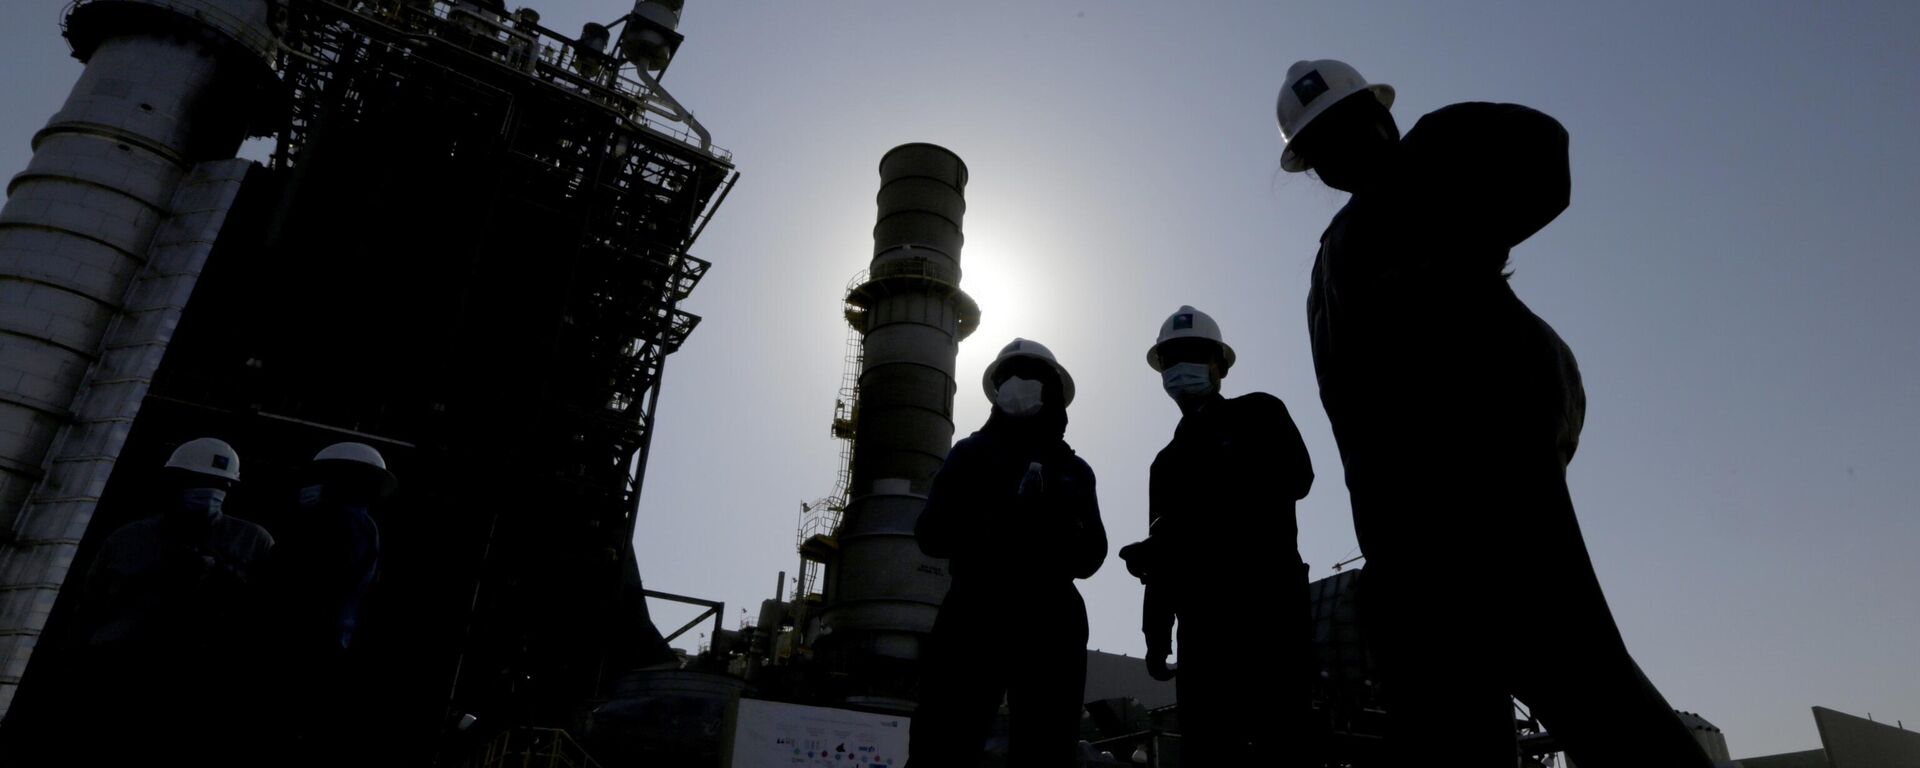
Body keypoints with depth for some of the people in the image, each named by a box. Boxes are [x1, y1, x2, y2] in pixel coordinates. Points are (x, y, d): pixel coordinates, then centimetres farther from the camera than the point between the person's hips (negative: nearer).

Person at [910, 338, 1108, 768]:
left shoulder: (1073, 470, 19)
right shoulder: (970, 455, 14)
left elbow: (1090, 556, 12)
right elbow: (930, 535, 4)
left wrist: (1059, 524, -10)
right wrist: (997, 522, -13)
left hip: (1051, 624, 2)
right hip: (975, 616, -2)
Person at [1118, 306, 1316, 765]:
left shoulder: (1257, 414, 10)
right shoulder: (1168, 461, 24)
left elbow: (1293, 477, -10)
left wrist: (1187, 529, -16)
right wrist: (1157, 635, 15)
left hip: (1267, 604, -5)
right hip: (1202, 626, 5)